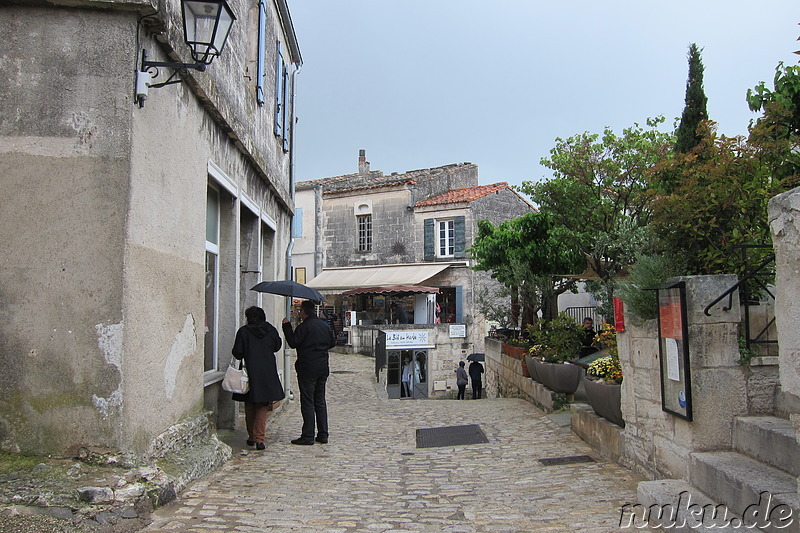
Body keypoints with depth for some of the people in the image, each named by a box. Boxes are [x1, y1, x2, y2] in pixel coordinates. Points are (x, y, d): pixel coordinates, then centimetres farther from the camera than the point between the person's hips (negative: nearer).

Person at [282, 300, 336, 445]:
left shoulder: (304, 326, -12)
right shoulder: (325, 325, 10)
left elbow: (293, 343, -13)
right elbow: (333, 342, 17)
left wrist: (287, 326, -6)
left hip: (307, 369, -7)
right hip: (323, 368, 7)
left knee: (307, 403, -2)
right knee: (320, 401, 13)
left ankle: (308, 436, -1)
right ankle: (323, 435, 14)